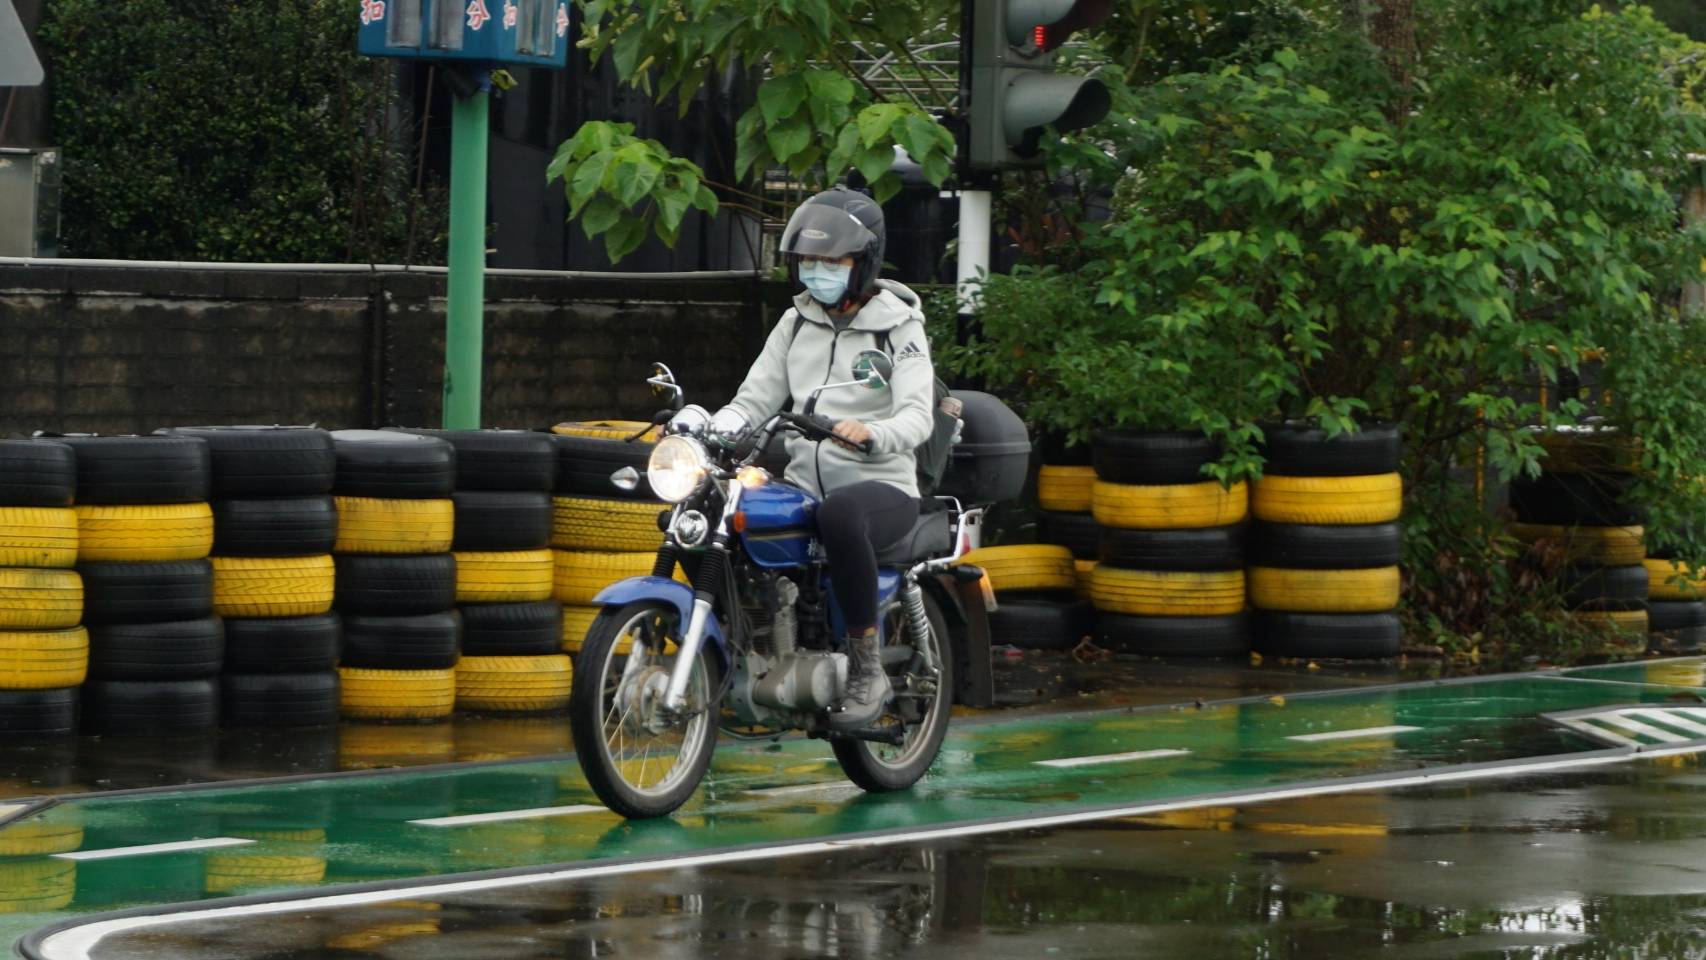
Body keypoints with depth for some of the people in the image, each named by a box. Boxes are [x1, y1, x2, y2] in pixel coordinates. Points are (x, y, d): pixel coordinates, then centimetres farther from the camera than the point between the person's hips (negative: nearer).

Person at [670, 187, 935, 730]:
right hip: (803, 482, 5)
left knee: (839, 514, -41)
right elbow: (755, 399, 11)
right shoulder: (796, 324, 17)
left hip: (881, 486, -5)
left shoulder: (899, 327, 0)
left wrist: (871, 434, -36)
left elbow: (917, 415, -14)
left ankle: (867, 666, -28)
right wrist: (708, 426, -11)